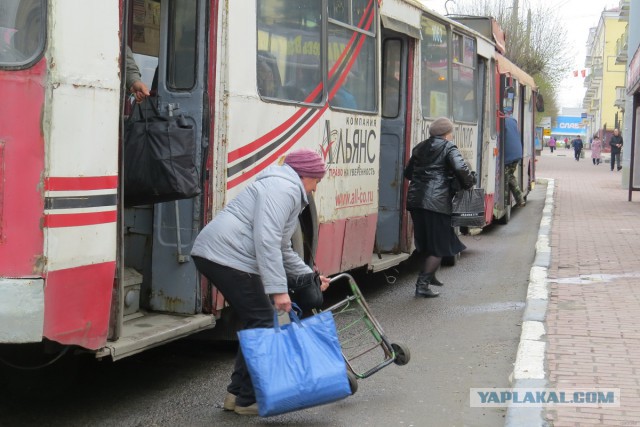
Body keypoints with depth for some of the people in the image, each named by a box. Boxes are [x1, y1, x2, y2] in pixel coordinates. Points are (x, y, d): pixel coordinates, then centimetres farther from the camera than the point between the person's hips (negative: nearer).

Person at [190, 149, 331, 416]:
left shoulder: (287, 191, 26)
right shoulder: (284, 188, -9)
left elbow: (281, 249, 35)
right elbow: (266, 240, -21)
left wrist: (309, 276, 29)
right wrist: (278, 289, -22)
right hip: (229, 257, -11)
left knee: (255, 323, 18)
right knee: (263, 324, -2)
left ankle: (238, 393, 24)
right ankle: (249, 399, 4)